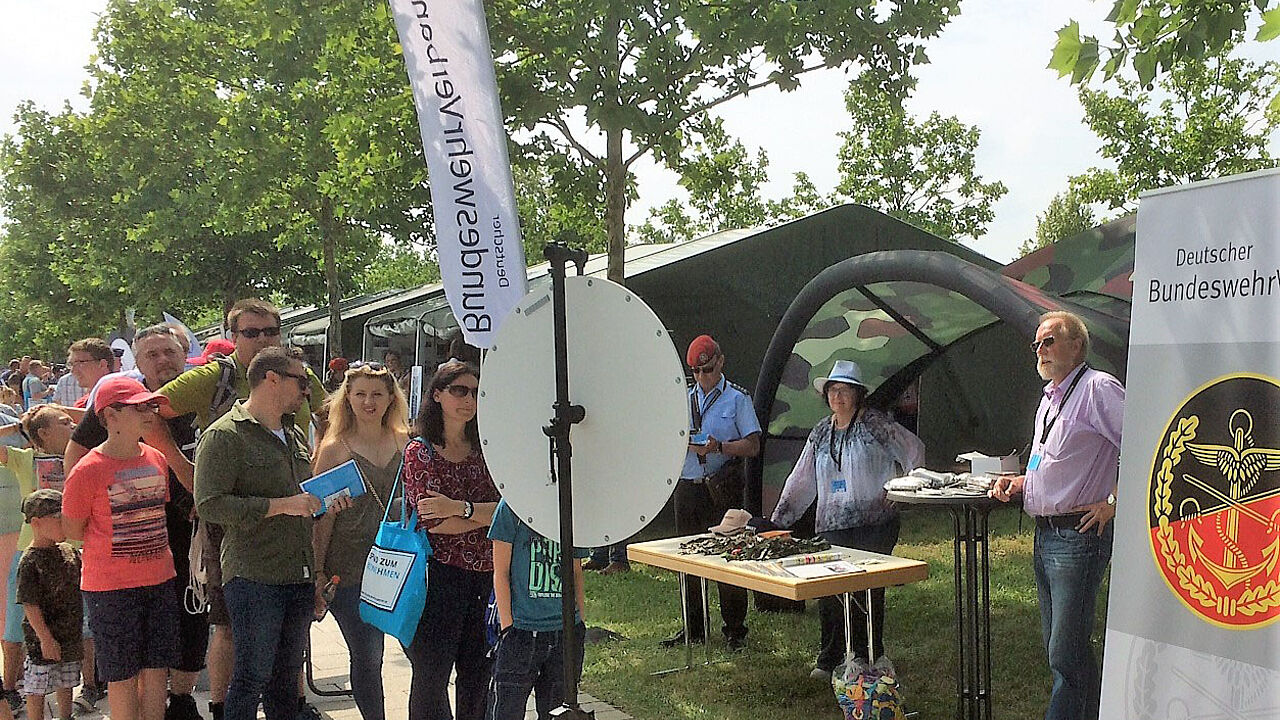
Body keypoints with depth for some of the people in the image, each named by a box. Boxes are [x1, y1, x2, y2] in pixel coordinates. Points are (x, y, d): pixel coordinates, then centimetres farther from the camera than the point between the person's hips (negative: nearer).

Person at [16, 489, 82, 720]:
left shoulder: (69, 551, 2)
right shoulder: (30, 561, -18)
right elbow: (30, 605, -19)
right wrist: (45, 638, -20)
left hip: (71, 635, 7)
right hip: (43, 639, -7)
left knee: (66, 683, 20)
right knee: (37, 689, 4)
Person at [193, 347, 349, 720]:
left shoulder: (295, 436, 18)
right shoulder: (224, 435, -9)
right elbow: (210, 505, -18)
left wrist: (324, 503, 8)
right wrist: (281, 505, -21)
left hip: (300, 575, 8)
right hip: (254, 578, -7)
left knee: (287, 672, 16)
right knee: (253, 675, -1)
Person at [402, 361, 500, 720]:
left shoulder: (486, 450, 9)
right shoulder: (419, 451, -1)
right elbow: (432, 522, -13)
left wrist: (458, 508, -16)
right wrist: (486, 515, -7)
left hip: (486, 576, 4)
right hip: (441, 573, -4)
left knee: (478, 676, 10)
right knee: (431, 676, 5)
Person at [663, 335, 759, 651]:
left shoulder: (737, 398, 1)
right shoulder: (684, 398, 15)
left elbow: (753, 446, -5)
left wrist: (719, 447, -20)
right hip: (687, 487, 5)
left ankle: (734, 629, 8)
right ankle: (693, 629, 20)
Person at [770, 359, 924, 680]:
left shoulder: (876, 424, -2)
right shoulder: (821, 432, 14)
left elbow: (914, 452, 4)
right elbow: (801, 481, 17)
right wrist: (778, 520, 13)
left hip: (874, 524, -4)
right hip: (831, 526, 4)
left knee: (868, 590, -2)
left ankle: (868, 659, 13)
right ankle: (829, 660, 9)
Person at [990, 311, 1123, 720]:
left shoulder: (1098, 388, -10)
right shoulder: (1049, 398, 19)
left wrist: (1113, 503, -16)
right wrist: (1019, 483, 12)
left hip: (1078, 537, -10)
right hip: (1044, 536, 10)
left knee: (1066, 657, -6)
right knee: (1059, 650, 17)